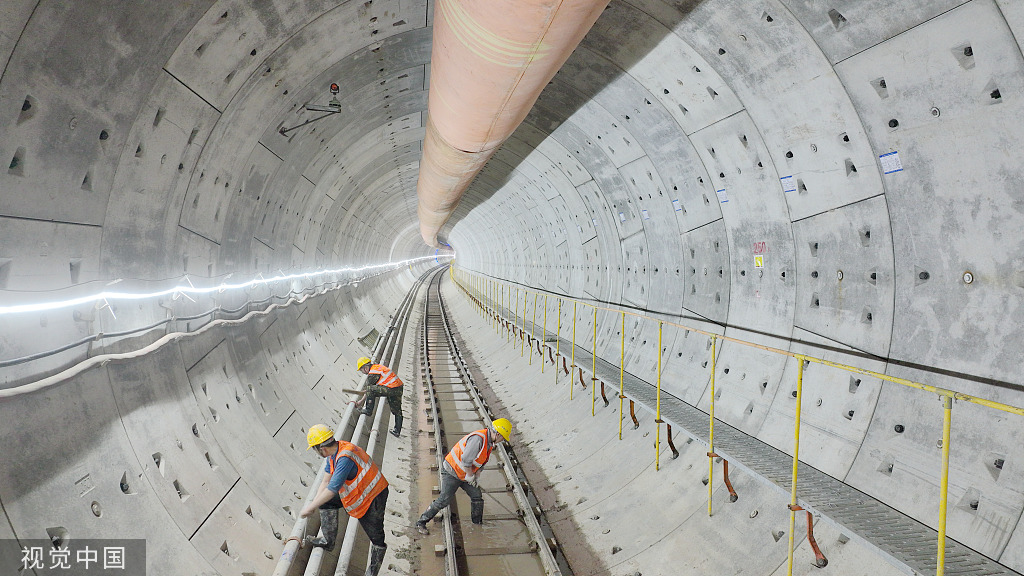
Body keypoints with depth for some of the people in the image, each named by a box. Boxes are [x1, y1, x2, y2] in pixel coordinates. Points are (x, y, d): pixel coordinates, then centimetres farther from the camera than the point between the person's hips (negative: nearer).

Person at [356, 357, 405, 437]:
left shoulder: (372, 375, -8)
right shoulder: (378, 366, 20)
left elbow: (369, 389, 0)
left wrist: (361, 401, 13)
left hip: (391, 389, -10)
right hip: (399, 388, 10)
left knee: (370, 389, -7)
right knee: (397, 411, 15)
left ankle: (369, 410, 1)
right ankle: (397, 431, 21)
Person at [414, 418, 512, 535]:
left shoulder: (489, 442, 3)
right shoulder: (478, 439, -30)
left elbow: (481, 461, 14)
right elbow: (466, 460, -31)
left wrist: (476, 476, 2)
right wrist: (470, 476, -17)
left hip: (465, 475, 9)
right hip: (452, 472, -9)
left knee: (477, 496, 7)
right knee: (444, 500, -11)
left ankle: (478, 523, 25)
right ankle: (421, 522, 1)